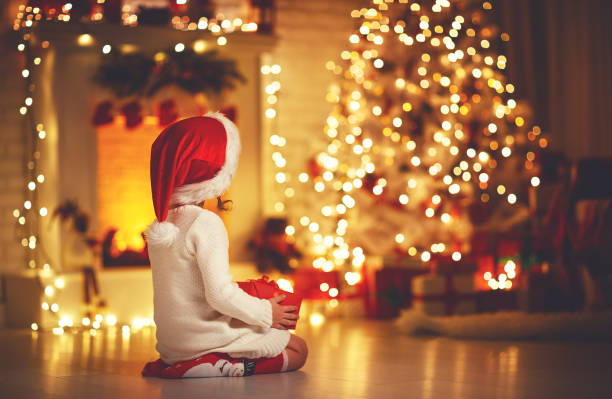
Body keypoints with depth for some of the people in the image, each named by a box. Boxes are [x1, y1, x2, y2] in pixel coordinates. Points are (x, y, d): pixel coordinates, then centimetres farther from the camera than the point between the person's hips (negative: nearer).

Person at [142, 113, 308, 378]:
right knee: (297, 350, 2)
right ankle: (226, 366, -15)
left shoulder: (161, 224, 8)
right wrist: (265, 313, -10)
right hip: (206, 335, -8)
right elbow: (219, 293, -23)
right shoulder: (206, 224, -19)